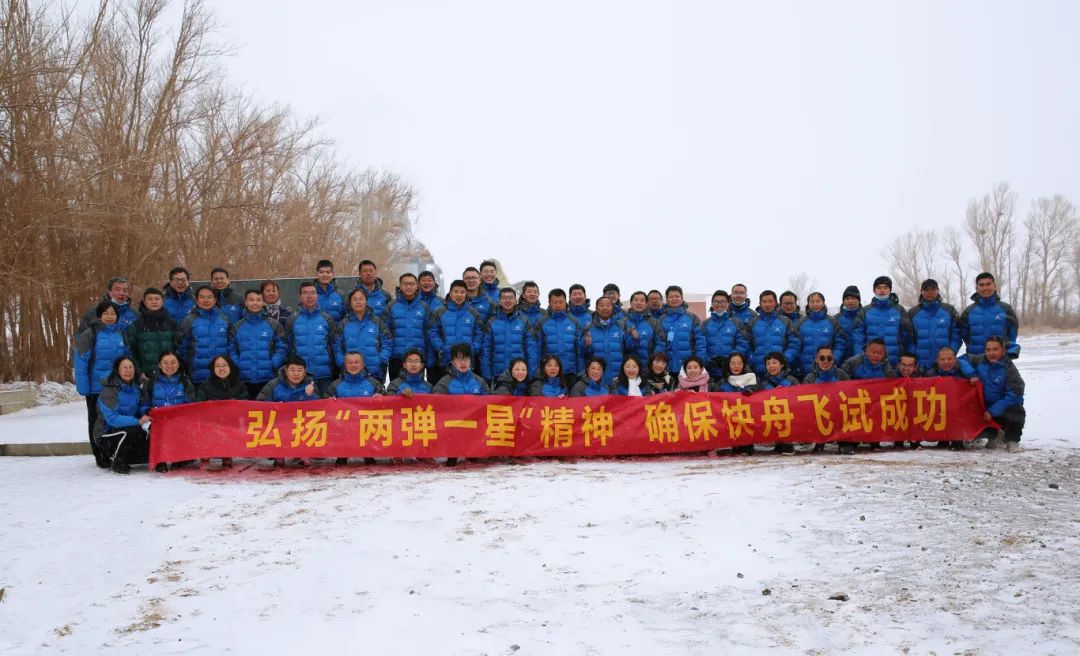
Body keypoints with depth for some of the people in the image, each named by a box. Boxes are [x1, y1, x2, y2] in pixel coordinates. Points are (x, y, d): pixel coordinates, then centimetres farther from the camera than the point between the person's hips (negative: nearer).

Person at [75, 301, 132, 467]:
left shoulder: (120, 333, 6)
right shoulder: (90, 334, -8)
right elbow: (81, 361, -10)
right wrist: (83, 386, -14)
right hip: (96, 387, -4)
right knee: (96, 421, 8)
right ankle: (100, 456, 18)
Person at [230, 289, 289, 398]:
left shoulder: (273, 325, 4)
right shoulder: (238, 326, 10)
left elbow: (282, 348, 1)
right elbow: (232, 349, 9)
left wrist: (273, 365, -10)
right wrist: (237, 365, -5)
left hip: (268, 379, -1)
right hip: (244, 379, 2)